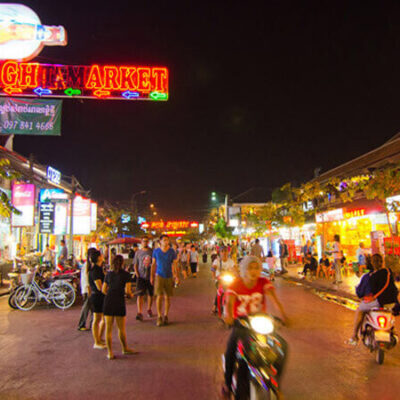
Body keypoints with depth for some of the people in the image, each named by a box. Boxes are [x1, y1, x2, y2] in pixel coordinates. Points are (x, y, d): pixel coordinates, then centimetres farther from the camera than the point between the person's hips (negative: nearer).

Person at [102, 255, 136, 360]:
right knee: (121, 328, 12)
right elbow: (127, 291, -10)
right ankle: (125, 349, 29)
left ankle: (110, 352, 14)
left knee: (108, 328, 9)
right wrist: (130, 295, 11)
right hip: (119, 302, -3)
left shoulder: (109, 274, 9)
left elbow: (103, 290, 10)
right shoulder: (126, 274, -3)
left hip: (108, 301, 3)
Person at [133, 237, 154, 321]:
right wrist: (137, 275, -4)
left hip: (150, 276, 1)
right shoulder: (138, 253, 5)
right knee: (140, 294, -9)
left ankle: (149, 309, 32)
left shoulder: (152, 252, 1)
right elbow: (135, 265, 8)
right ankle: (139, 313, -10)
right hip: (141, 277, -1)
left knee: (151, 294, 12)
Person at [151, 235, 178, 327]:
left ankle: (165, 316, 20)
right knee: (159, 296, -9)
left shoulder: (172, 252, 1)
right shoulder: (156, 251, 3)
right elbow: (153, 264, 10)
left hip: (169, 277, 1)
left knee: (167, 297, 6)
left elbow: (174, 264, 3)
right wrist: (152, 276, 8)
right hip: (159, 276, -1)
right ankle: (159, 317, 0)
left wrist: (175, 275, -8)